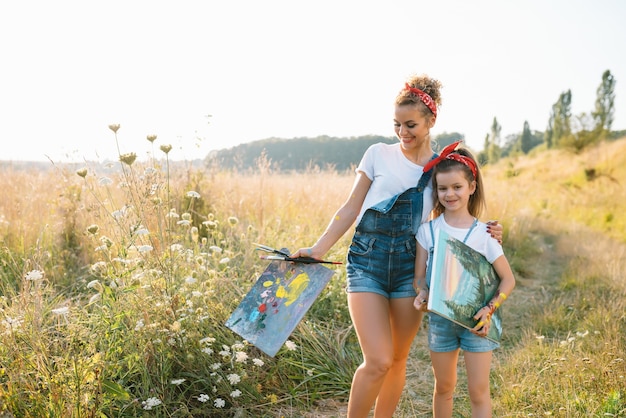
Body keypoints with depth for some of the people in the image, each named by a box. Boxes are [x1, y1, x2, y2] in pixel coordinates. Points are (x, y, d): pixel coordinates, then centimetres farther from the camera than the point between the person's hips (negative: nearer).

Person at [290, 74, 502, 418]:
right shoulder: (379, 154, 3)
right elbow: (351, 208, 4)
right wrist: (318, 249, -4)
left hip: (410, 266, 2)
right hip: (367, 260, -2)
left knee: (397, 360, 10)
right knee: (377, 362, -11)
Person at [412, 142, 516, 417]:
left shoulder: (483, 234, -8)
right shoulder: (428, 231, -2)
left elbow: (508, 279, -3)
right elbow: (420, 275, 0)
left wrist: (491, 308, -18)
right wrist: (422, 295, -21)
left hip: (475, 319, -2)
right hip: (439, 318, 2)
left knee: (478, 391, 2)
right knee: (444, 387, 15)